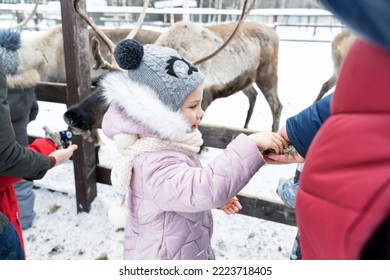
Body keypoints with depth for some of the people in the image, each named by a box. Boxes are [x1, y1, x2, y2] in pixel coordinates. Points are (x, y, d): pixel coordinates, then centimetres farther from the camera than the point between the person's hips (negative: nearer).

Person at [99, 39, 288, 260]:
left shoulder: (166, 144, -2)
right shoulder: (155, 162, -35)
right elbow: (204, 189, -50)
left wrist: (217, 196, 5)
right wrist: (251, 144, -46)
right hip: (164, 258, -9)